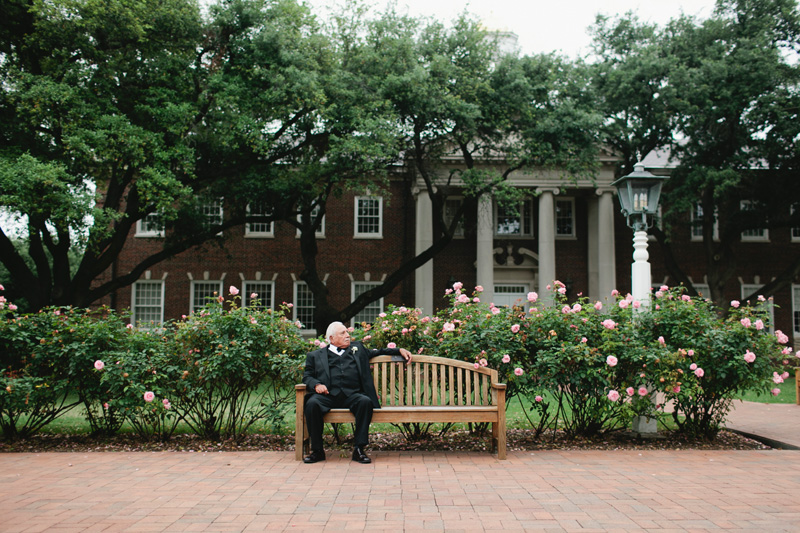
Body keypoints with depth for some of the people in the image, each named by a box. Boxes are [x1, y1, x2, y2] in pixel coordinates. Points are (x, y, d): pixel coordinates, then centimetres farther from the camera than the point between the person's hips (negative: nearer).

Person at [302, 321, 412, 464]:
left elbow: (378, 352, 37)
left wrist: (399, 350, 27)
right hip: (328, 395, -1)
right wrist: (316, 384, -6)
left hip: (351, 394, 1)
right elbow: (307, 376, 16)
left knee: (365, 402, -32)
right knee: (312, 404, -33)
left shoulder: (357, 348, 29)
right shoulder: (316, 355, 22)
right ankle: (317, 451, -17)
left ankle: (359, 449, -25)